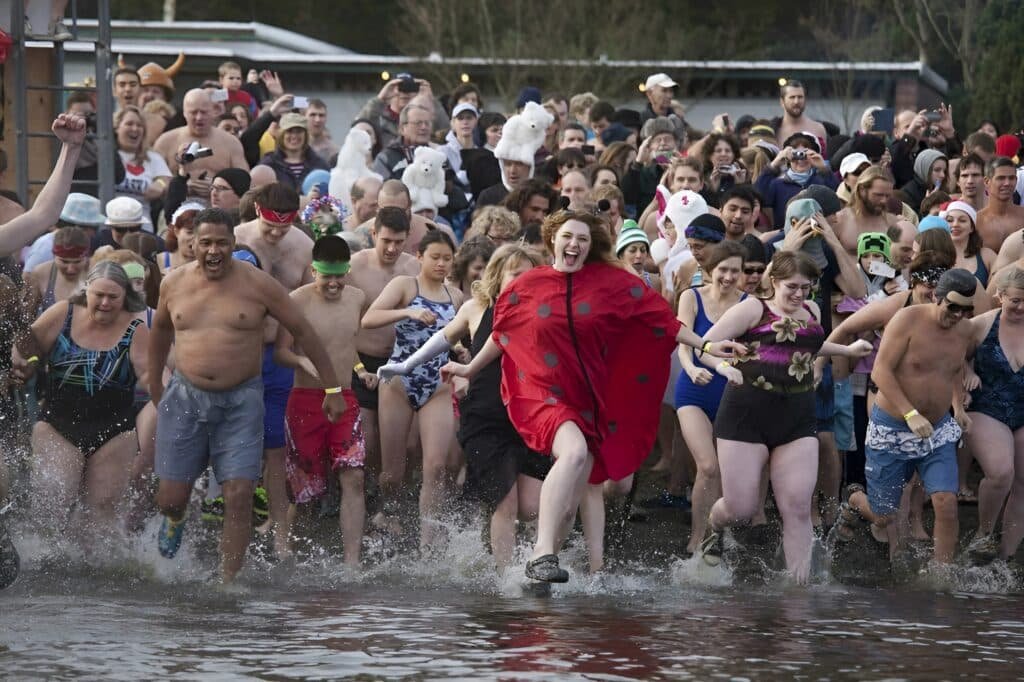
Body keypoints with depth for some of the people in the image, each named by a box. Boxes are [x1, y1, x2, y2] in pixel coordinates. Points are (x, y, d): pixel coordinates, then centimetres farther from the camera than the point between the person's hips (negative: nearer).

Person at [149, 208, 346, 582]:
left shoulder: (258, 285, -4)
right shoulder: (175, 284, 4)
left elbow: (303, 331, 3)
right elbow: (160, 331, 23)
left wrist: (332, 388, 4)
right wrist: (155, 388, 27)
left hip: (241, 401, -2)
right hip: (186, 397, 2)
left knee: (239, 495, -12)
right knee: (170, 496, 2)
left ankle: (228, 581, -5)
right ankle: (175, 521, 40)